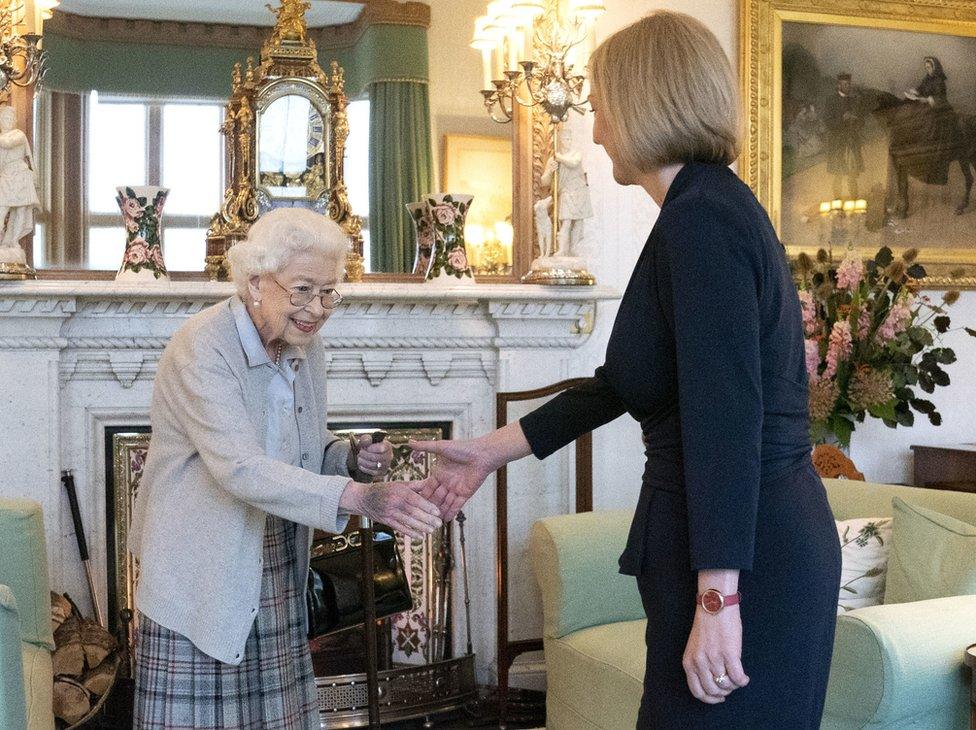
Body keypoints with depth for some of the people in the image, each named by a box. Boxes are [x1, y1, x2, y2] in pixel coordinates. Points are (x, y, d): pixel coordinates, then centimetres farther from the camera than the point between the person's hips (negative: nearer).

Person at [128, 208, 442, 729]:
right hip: (201, 573, -6)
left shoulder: (305, 345, 4)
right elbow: (242, 469, -31)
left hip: (276, 577, 7)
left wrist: (352, 458, -6)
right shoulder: (201, 349, -19)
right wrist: (359, 497, -40)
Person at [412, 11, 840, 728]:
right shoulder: (719, 207, 15)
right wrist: (492, 451, 23)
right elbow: (622, 381, 20)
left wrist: (716, 599, -24)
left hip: (744, 559, -10)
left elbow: (727, 417, -23)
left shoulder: (700, 217, -16)